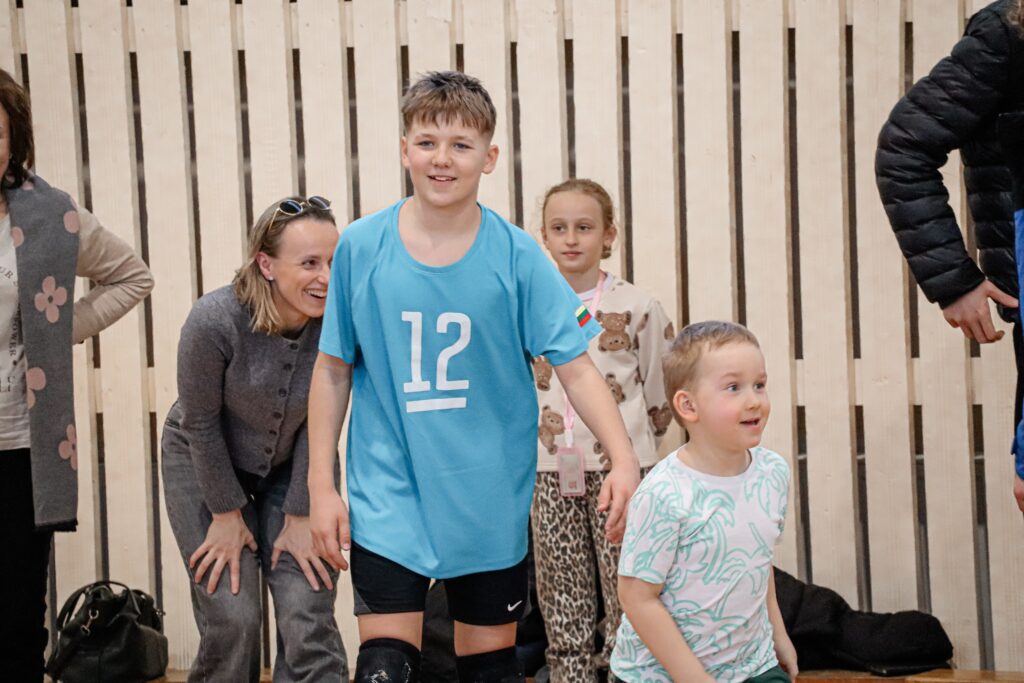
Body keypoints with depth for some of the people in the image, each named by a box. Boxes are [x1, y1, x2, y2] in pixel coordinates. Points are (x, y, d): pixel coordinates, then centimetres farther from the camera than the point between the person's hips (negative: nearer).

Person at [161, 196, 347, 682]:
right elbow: (201, 423, -16)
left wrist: (299, 517, -9)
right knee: (231, 619, -7)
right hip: (204, 464, -2)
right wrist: (227, 513, -8)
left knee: (309, 618, -9)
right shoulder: (215, 321, -29)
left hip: (289, 466, 2)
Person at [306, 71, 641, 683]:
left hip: (492, 500, 1)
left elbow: (576, 367, -8)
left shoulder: (517, 255, -6)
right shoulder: (361, 247, -3)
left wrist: (624, 459, -21)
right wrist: (321, 485, 2)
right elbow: (333, 371, 4)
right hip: (388, 497, 0)